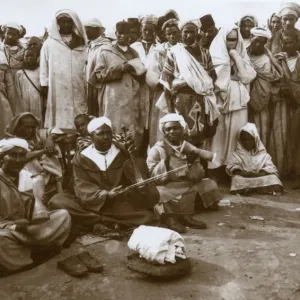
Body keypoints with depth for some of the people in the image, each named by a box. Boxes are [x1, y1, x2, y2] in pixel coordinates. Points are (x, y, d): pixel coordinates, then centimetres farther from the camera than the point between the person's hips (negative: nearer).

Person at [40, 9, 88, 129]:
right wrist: (44, 84, -1)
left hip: (78, 89, 2)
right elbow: (44, 65, 5)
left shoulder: (81, 44, 12)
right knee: (60, 121, -4)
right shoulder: (50, 43, 6)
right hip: (57, 88, -1)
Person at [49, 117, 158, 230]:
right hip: (92, 204, 1)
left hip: (121, 204, -1)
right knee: (57, 200, -25)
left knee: (148, 218, -27)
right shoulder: (81, 158, 6)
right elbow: (83, 188, -6)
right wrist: (105, 195, -25)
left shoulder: (123, 152, 8)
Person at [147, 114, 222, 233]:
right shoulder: (156, 150, -4)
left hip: (187, 189, 6)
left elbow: (198, 178, 1)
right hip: (167, 189, -5)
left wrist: (192, 163, -17)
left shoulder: (190, 149, 7)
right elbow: (154, 178, -15)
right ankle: (169, 216, -11)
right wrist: (166, 159, -24)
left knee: (210, 185, -12)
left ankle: (184, 215, -13)